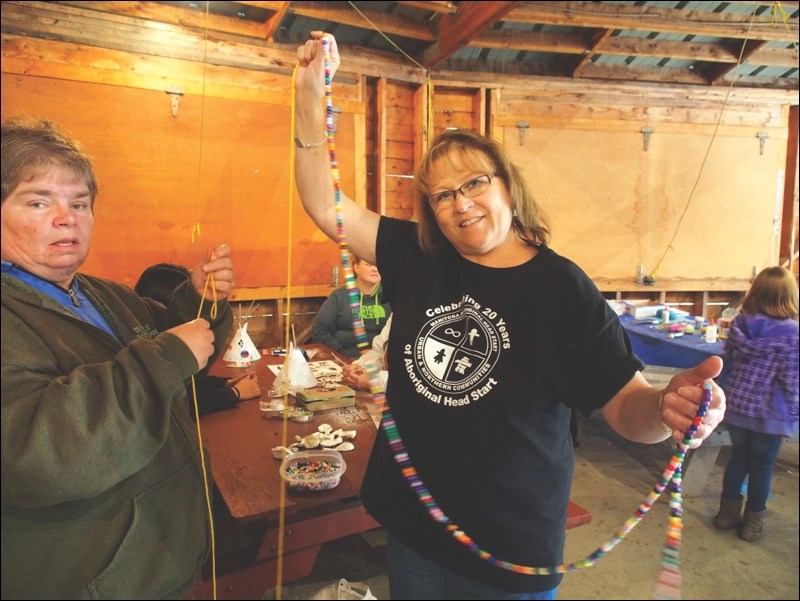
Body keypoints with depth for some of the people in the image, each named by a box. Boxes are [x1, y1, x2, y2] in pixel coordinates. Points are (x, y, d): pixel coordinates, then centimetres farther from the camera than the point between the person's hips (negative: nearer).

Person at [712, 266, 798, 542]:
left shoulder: (739, 323, -6)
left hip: (736, 405, 4)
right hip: (769, 414, -3)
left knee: (738, 459, 20)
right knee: (762, 467, 13)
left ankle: (728, 512, 32)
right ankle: (753, 522, 28)